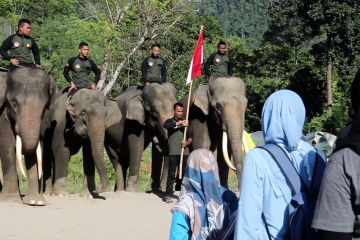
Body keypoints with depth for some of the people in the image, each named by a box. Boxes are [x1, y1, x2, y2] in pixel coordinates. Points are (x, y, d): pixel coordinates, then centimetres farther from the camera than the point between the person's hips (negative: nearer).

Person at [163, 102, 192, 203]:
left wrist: (187, 143, -8)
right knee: (171, 174, -6)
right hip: (173, 152, -3)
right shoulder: (170, 121, 8)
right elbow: (166, 125, -17)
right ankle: (168, 194, -3)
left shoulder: (185, 123, 18)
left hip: (185, 152, 3)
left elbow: (190, 138, 14)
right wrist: (180, 123, -21)